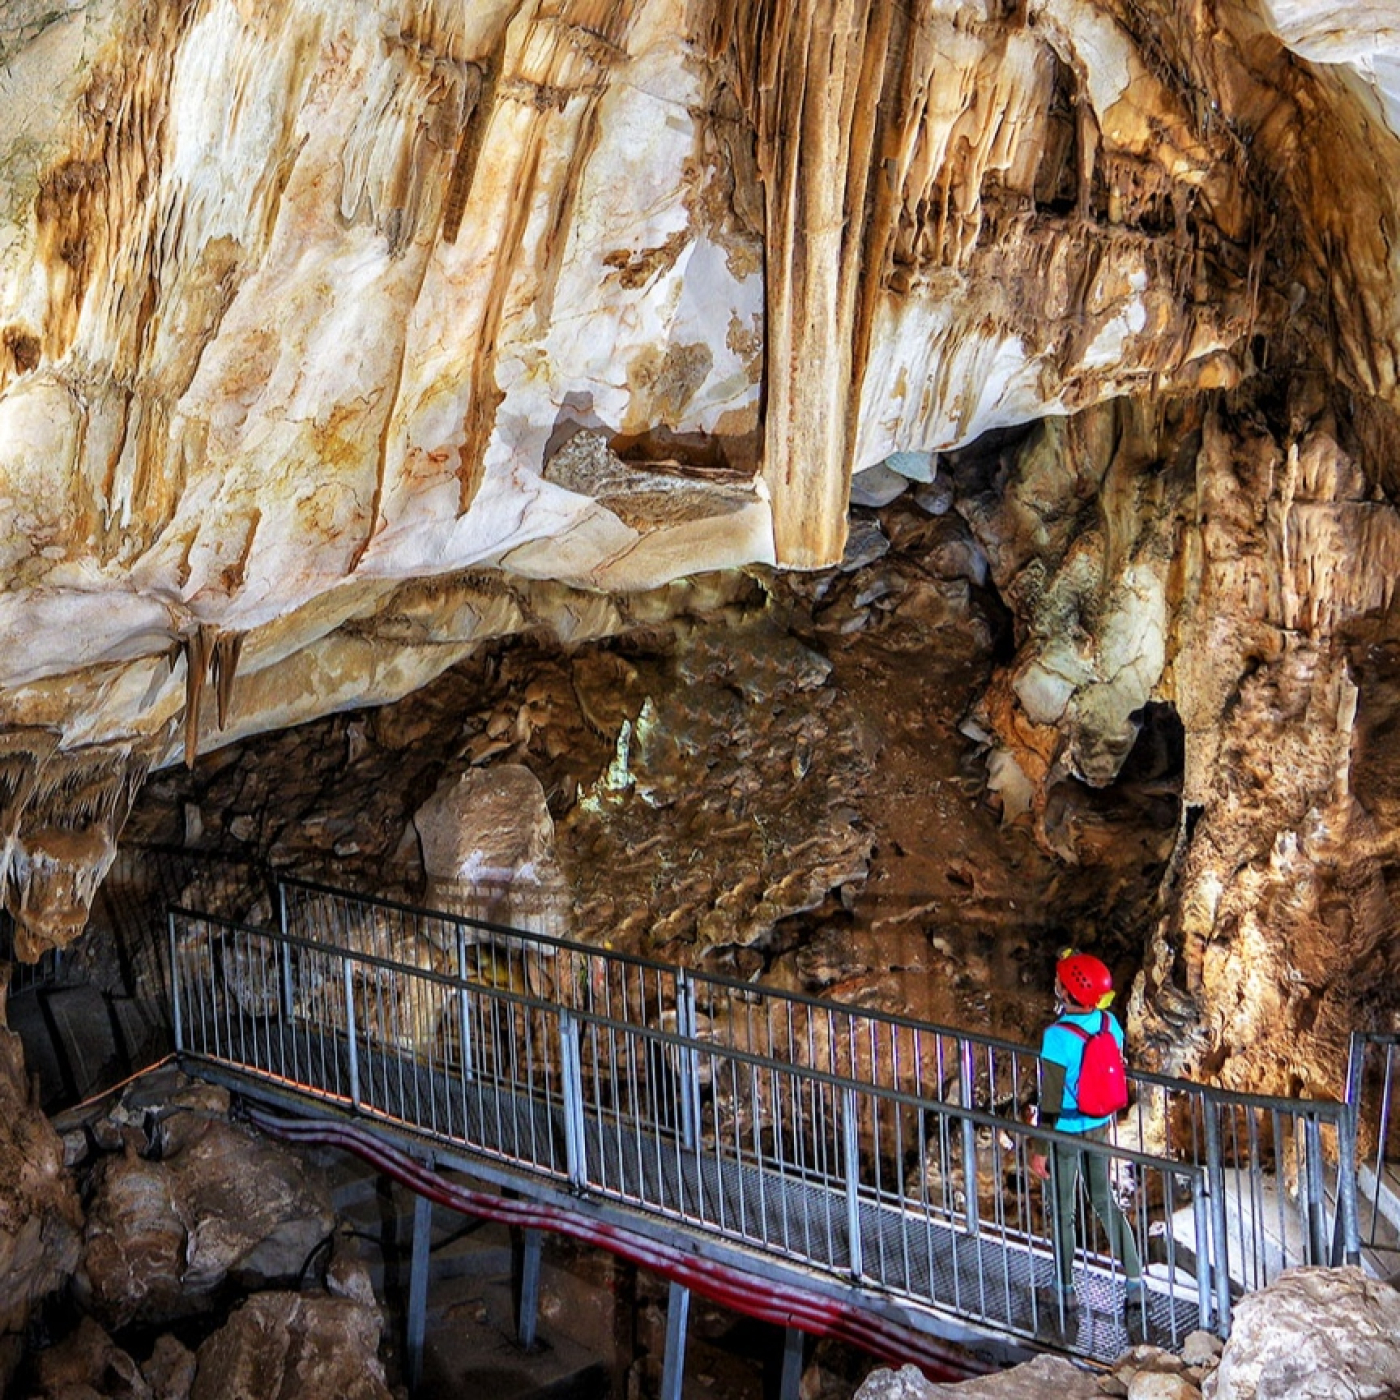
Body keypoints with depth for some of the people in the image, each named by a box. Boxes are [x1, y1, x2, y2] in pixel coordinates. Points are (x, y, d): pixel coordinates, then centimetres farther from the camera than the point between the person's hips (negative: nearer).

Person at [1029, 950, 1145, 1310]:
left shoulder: (1058, 1036, -27)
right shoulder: (1109, 1023, -7)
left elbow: (1051, 1099, -23)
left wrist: (1040, 1148, -14)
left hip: (1066, 1134, -6)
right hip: (1099, 1129, 6)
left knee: (1062, 1211, 12)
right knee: (1105, 1202, 21)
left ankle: (1064, 1287, 25)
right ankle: (1135, 1280, 25)